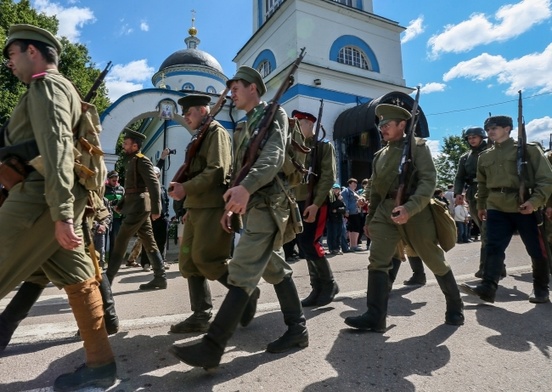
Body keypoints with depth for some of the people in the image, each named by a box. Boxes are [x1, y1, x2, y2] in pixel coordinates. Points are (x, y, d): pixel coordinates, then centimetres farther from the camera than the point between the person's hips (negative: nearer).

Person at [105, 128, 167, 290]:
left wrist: (156, 209, -23)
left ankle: (107, 279, 6)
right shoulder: (132, 161, 19)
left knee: (120, 241, -4)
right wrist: (121, 204, 15)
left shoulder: (142, 160, -9)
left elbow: (154, 184, -19)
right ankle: (160, 278, 12)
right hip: (135, 207, 9)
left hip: (139, 207, -9)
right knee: (149, 243, 8)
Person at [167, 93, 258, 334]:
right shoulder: (199, 138, 23)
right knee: (189, 262, 7)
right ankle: (201, 315, 15)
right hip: (197, 208, 9)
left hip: (213, 207, -9)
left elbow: (217, 170, -17)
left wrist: (186, 188, -16)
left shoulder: (216, 132, -4)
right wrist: (189, 205, 14)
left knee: (206, 259, -10)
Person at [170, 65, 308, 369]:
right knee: (275, 268, 11)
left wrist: (246, 187, -37)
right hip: (253, 204, 10)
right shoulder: (245, 127, 25)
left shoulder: (274, 114, -2)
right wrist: (231, 205, 16)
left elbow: (273, 156, -21)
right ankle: (297, 329, 21)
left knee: (242, 273, -13)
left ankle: (212, 347, -10)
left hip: (267, 204, -10)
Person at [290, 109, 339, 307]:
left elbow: (328, 177, -11)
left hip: (316, 203, -7)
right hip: (298, 203, 7)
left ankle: (329, 283, 7)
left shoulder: (324, 145, -1)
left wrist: (316, 204, -19)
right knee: (304, 245, 7)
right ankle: (318, 288, 19)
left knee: (309, 243, -13)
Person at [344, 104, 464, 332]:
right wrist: (370, 218, 18)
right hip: (386, 210, 5)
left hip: (415, 210, -4)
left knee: (435, 261, 9)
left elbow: (428, 180, -12)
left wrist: (410, 208, -26)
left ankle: (455, 307, 33)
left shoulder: (417, 147, 0)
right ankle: (375, 317, -3)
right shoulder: (380, 155, 16)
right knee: (377, 260, -7)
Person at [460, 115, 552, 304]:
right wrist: (481, 205, 22)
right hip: (496, 209, 3)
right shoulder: (484, 156, 12)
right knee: (493, 248, -7)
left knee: (536, 250, 8)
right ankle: (487, 287, -11)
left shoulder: (529, 149, -1)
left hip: (525, 208, -3)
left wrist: (535, 201, -17)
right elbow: (482, 183, 23)